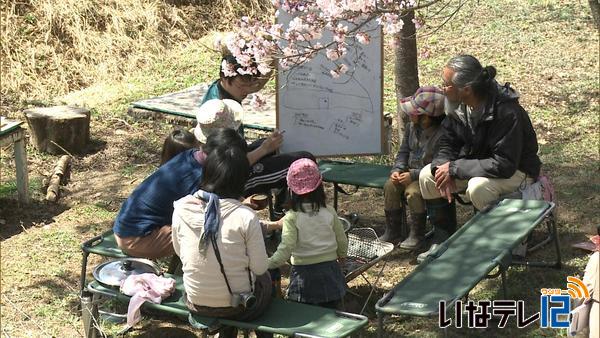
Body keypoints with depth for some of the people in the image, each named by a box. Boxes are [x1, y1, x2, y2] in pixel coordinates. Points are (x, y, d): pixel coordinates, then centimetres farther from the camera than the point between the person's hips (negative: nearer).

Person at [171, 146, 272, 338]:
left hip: (196, 305, 3)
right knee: (265, 278, 31)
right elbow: (260, 267, -13)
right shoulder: (245, 217, -23)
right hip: (237, 308, -3)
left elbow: (179, 252, 3)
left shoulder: (181, 208, -13)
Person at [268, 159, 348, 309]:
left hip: (303, 274, -3)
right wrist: (341, 256, 25)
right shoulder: (329, 213, -4)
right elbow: (342, 242, 6)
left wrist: (268, 263, -13)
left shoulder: (291, 217, -13)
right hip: (329, 269, 3)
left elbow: (286, 249, -20)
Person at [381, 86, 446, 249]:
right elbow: (403, 152, 12)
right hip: (411, 172, 7)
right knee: (390, 186, -15)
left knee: (413, 191, -31)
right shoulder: (411, 127, 4)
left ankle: (416, 234, -11)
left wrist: (413, 175, -27)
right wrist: (397, 170, -7)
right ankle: (392, 230, -2)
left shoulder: (442, 133, -22)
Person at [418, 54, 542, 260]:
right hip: (476, 164, 8)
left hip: (516, 171, -7)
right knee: (427, 176, -7)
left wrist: (455, 168, -30)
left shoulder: (506, 112, -31)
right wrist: (443, 167, -22)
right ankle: (443, 241, 2)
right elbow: (447, 144, 2)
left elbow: (504, 165, -33)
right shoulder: (458, 106, -9)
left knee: (478, 187, -37)